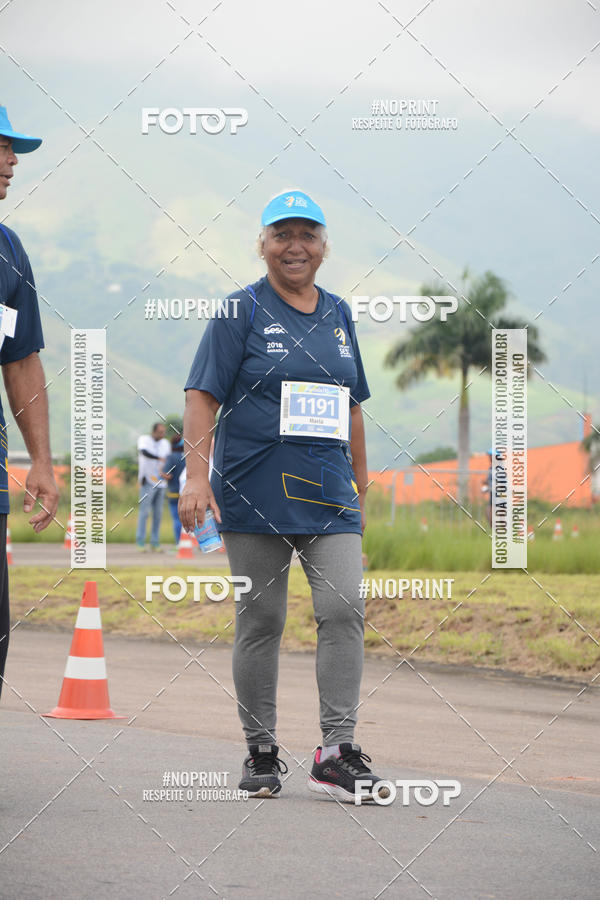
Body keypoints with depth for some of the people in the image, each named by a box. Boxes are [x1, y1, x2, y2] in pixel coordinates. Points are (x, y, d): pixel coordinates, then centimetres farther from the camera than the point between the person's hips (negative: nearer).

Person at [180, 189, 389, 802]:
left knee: (343, 609, -10)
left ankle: (337, 753, -9)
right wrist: (196, 476, -15)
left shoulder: (338, 315, 15)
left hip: (328, 496, 4)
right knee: (260, 620, 2)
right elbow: (203, 395, -5)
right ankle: (261, 753, 13)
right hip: (254, 493, -3)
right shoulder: (242, 311, 0)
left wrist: (362, 481, 21)